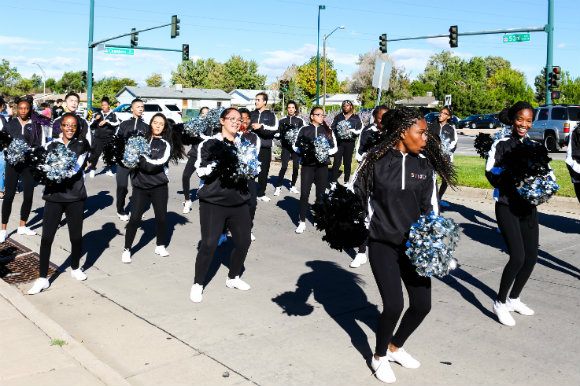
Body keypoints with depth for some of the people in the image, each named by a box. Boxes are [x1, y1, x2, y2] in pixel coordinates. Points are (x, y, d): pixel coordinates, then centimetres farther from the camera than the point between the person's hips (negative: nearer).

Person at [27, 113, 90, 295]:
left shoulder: (82, 145, 1)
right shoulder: (51, 145, 8)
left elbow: (74, 170, -12)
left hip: (75, 197, -1)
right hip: (53, 197, 1)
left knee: (76, 236, 9)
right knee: (46, 237, -3)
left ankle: (75, 268, 32)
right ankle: (42, 278, 6)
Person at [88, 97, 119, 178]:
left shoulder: (113, 114, 2)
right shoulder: (98, 114, 12)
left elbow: (117, 123, -15)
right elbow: (91, 126, 12)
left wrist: (106, 121, -20)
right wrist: (95, 120, -5)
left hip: (109, 139, -2)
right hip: (98, 138, 2)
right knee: (95, 154, -6)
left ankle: (109, 170, 22)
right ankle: (92, 170, 4)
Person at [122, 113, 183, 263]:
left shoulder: (166, 144, 0)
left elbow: (158, 163, -15)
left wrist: (141, 157, -18)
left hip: (159, 187, 0)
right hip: (140, 186, 1)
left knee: (161, 217, 6)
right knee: (134, 218, -4)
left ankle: (160, 246, 28)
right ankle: (127, 249, 9)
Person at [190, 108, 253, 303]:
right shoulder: (210, 144, -3)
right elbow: (202, 171, -12)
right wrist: (221, 163, -21)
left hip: (239, 202, 5)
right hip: (213, 202, -5)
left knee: (243, 242, 10)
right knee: (209, 244, -6)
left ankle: (233, 278, 34)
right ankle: (198, 284, 13)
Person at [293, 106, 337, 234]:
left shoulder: (328, 130, 9)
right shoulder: (304, 130, 6)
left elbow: (334, 148, 11)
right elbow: (296, 146, 9)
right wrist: (304, 151, -9)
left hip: (322, 165, 1)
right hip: (307, 165, -1)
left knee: (321, 194, 6)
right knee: (304, 193, -5)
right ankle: (302, 222, 3)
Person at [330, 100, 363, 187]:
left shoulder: (356, 118, 7)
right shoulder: (338, 117, 11)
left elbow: (360, 130, 3)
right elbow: (332, 128, 11)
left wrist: (352, 130, -13)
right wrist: (336, 135, -5)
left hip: (350, 142, 0)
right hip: (339, 142, 0)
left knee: (347, 162, 6)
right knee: (336, 162, -6)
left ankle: (347, 181, 16)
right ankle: (333, 181, -4)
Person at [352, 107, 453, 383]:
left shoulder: (424, 163, 2)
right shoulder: (376, 160, -8)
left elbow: (430, 206, 6)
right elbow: (356, 192, 2)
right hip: (382, 245, -4)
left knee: (422, 304, 5)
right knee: (393, 305, -12)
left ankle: (396, 347, 35)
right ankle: (379, 357, 18)